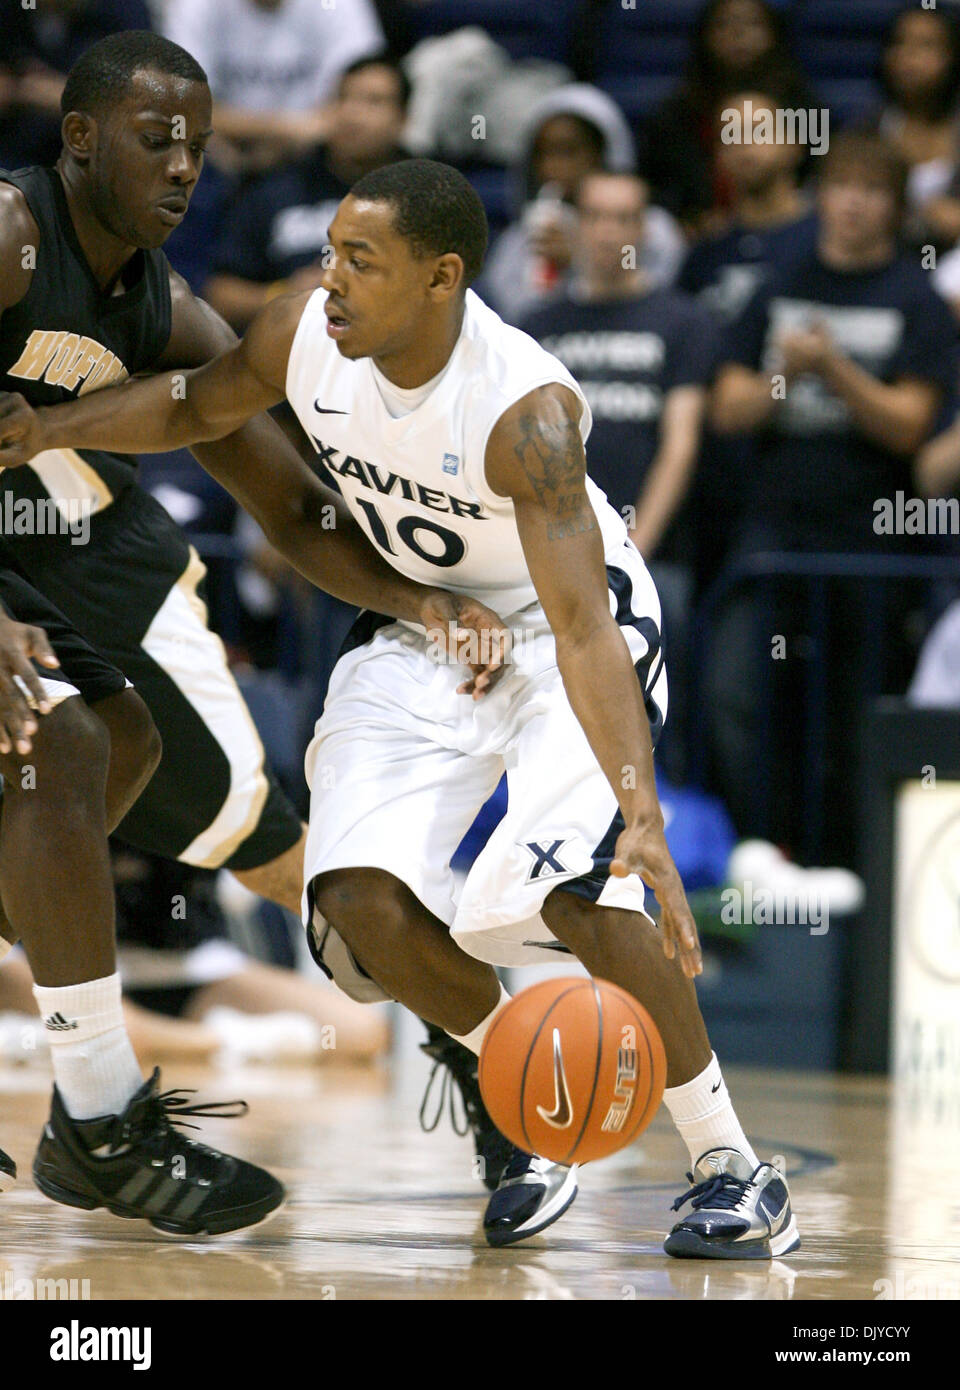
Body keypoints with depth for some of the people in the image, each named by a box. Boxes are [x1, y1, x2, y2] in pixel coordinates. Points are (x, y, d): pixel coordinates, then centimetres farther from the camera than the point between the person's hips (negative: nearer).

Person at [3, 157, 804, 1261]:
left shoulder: (526, 409, -34)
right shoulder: (304, 335, -17)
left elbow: (583, 631, -40)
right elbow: (196, 408, 6)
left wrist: (642, 814, -50)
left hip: (567, 623, -6)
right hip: (418, 622, 6)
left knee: (570, 888, -28)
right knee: (360, 901, -13)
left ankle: (730, 1166, -12)